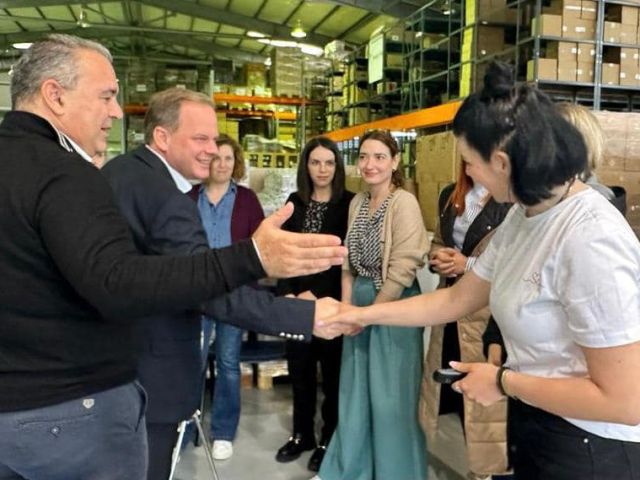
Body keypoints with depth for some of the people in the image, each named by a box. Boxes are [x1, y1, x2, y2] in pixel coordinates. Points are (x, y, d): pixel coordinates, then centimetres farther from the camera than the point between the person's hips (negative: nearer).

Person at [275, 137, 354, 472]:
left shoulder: (349, 203, -6)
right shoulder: (295, 202, 8)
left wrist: (316, 295, -13)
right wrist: (287, 294, -6)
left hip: (331, 301, -4)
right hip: (297, 300, 4)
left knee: (331, 371, 7)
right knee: (299, 369, 12)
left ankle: (329, 439, 24)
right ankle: (302, 433, 30)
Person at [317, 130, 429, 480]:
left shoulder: (404, 203, -14)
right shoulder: (357, 202, 7)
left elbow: (402, 271, -19)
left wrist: (370, 313, -12)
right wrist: (347, 305, 0)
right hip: (359, 303, 7)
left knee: (390, 398, 3)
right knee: (354, 393, 17)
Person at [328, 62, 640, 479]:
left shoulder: (590, 241, -28)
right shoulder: (522, 217, 0)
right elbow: (457, 300, 8)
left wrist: (502, 382, -18)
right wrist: (364, 314, 7)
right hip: (533, 425, 8)